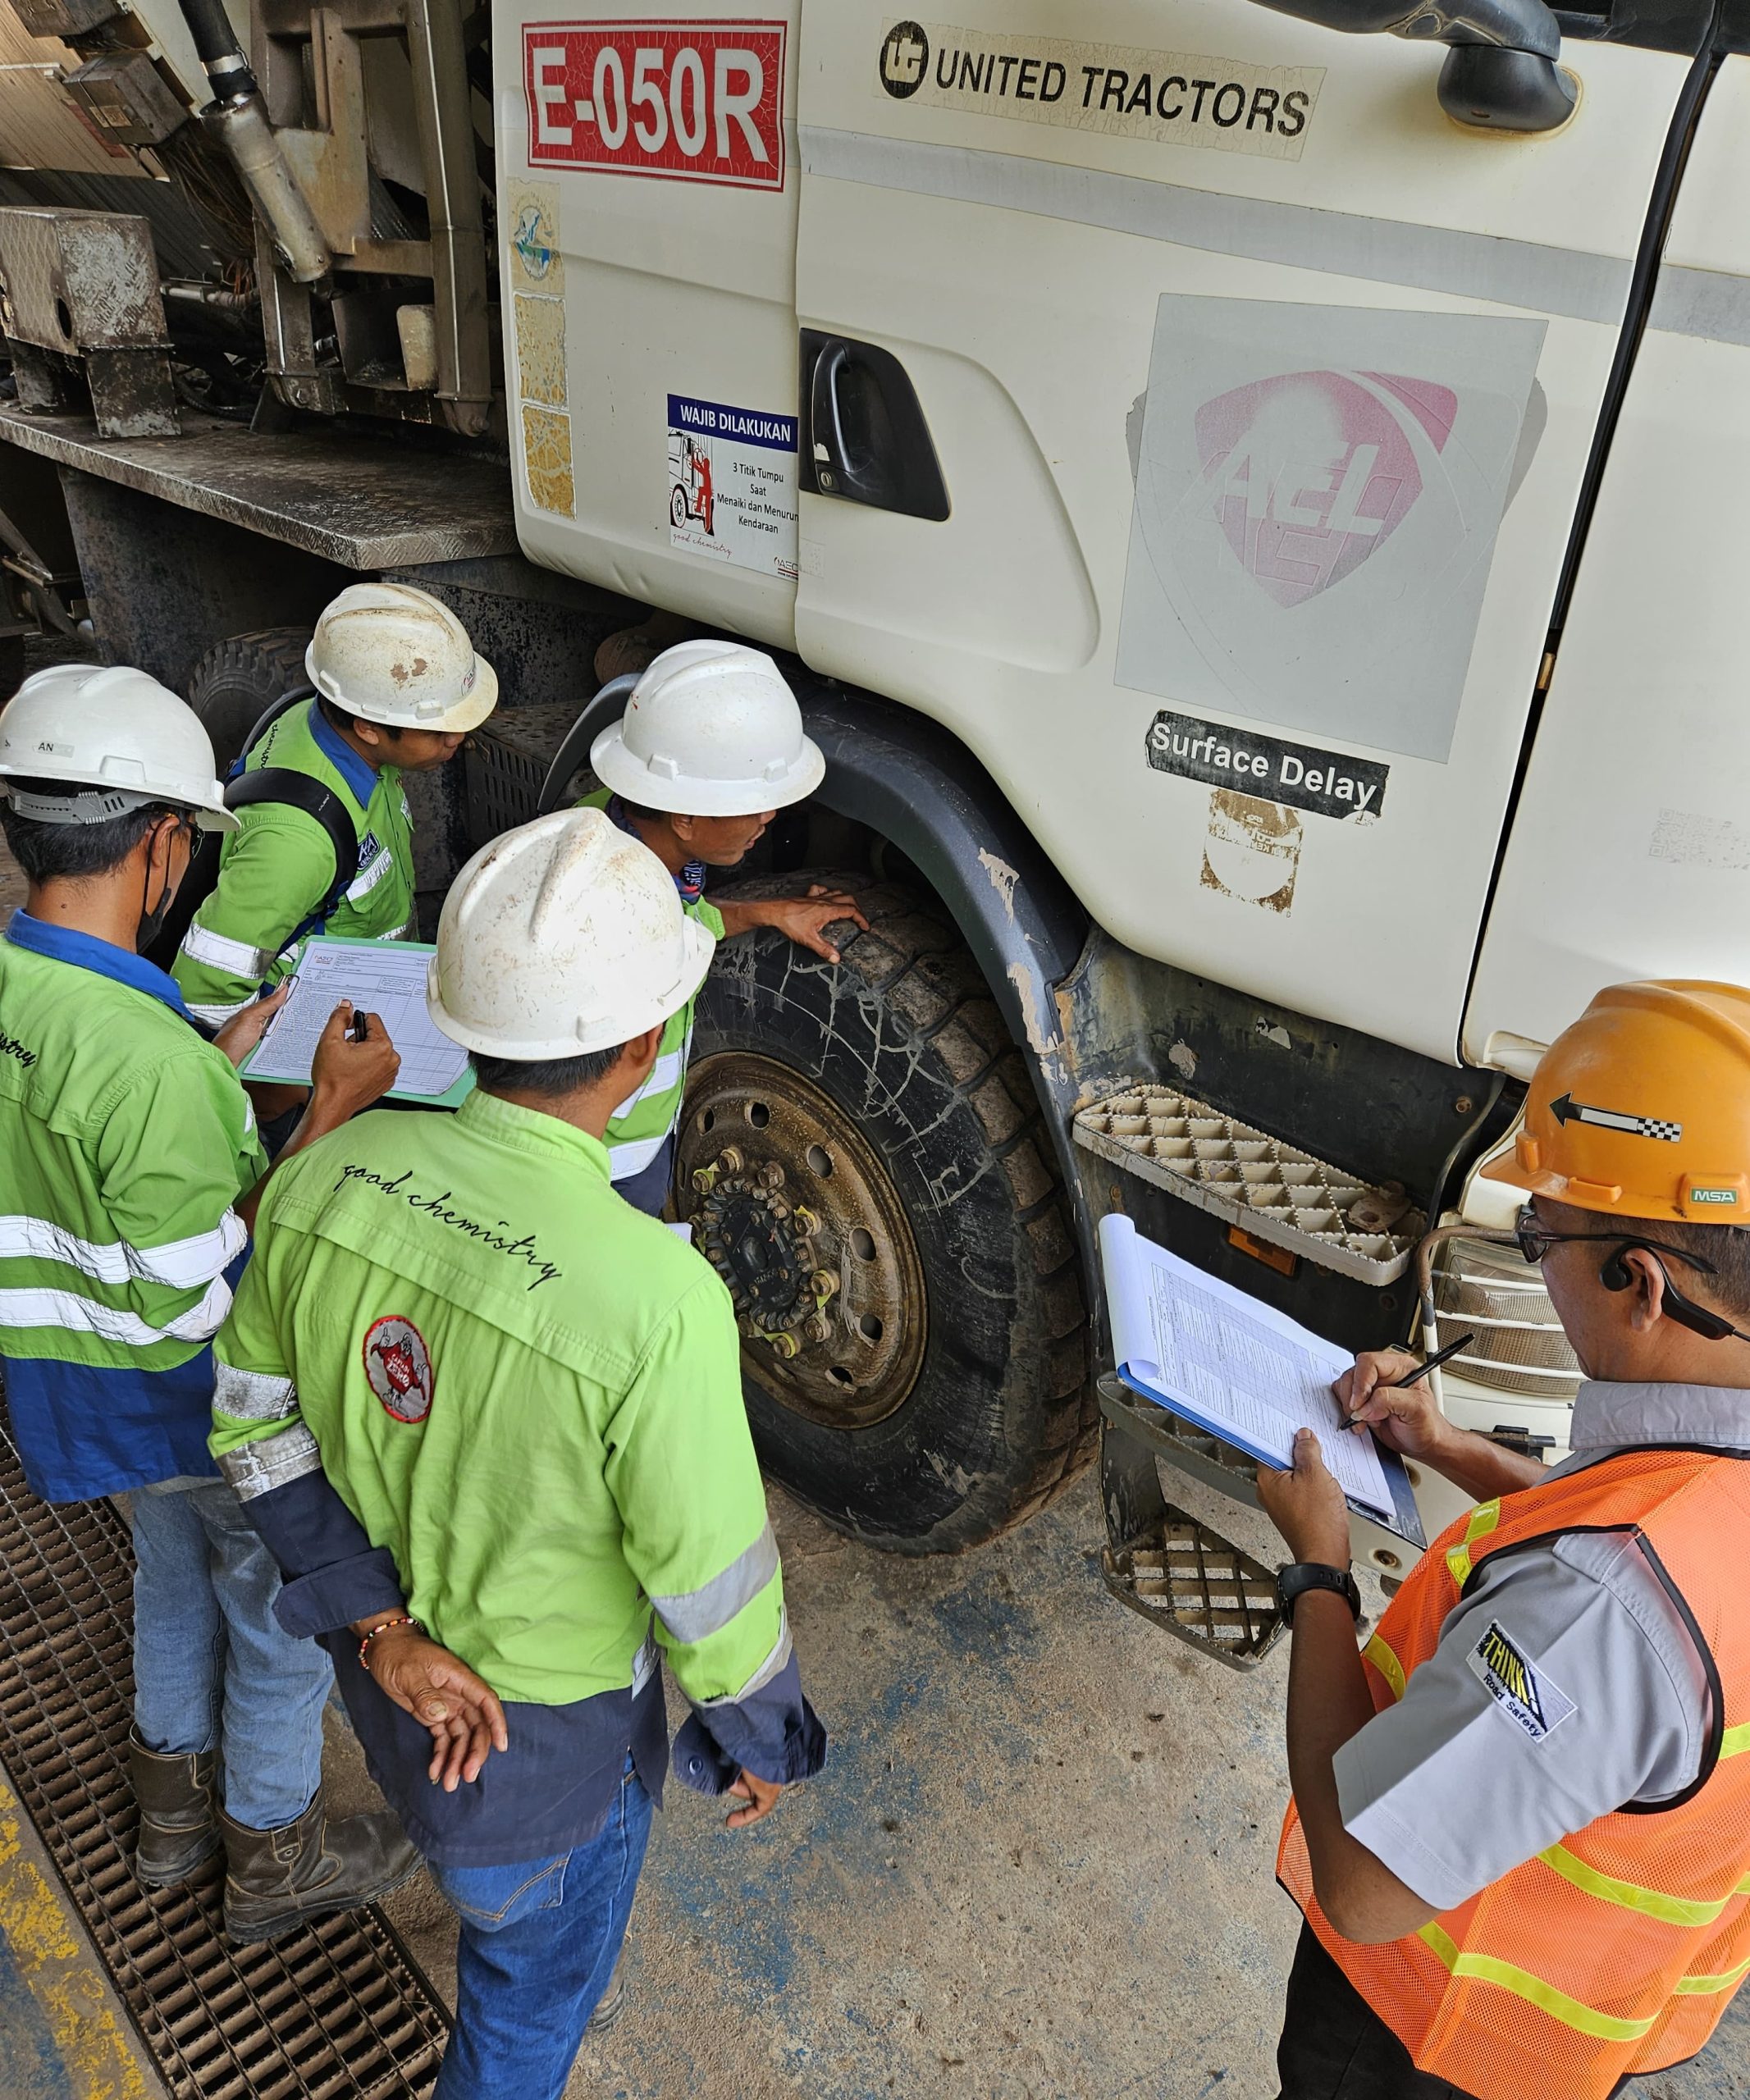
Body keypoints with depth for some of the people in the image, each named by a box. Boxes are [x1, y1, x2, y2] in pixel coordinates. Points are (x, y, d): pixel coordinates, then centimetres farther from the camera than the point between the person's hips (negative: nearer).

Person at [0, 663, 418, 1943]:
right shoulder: (150, 1059, -36)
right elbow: (194, 1298, -29)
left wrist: (221, 1063, 3)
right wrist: (333, 1111, -28)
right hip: (210, 1399, -8)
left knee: (178, 1571, 31)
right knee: (286, 1606, 17)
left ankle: (173, 1798, 53)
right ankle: (276, 1857, 40)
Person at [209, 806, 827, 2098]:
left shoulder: (329, 1175, -21)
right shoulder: (657, 1304, -39)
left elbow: (260, 1423, -8)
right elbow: (714, 1584, -24)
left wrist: (382, 1629, -7)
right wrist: (762, 1740, -5)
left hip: (383, 1657, 7)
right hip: (548, 1723, -6)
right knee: (537, 1986, 27)